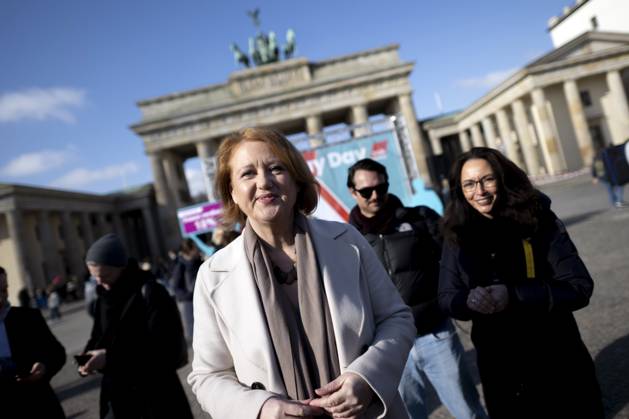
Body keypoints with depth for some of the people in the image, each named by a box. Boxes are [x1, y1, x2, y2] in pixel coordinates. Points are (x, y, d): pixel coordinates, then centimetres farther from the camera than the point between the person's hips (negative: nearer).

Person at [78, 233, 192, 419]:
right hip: (117, 397, 6)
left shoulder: (150, 293, -13)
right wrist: (89, 357, -4)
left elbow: (165, 350, -17)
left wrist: (111, 358, -22)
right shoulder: (103, 297, 6)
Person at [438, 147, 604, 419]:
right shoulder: (457, 235, -3)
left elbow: (579, 287, -14)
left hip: (557, 362, -1)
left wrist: (513, 296, -27)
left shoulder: (540, 221, -10)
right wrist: (469, 301, -23)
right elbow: (446, 298, 0)